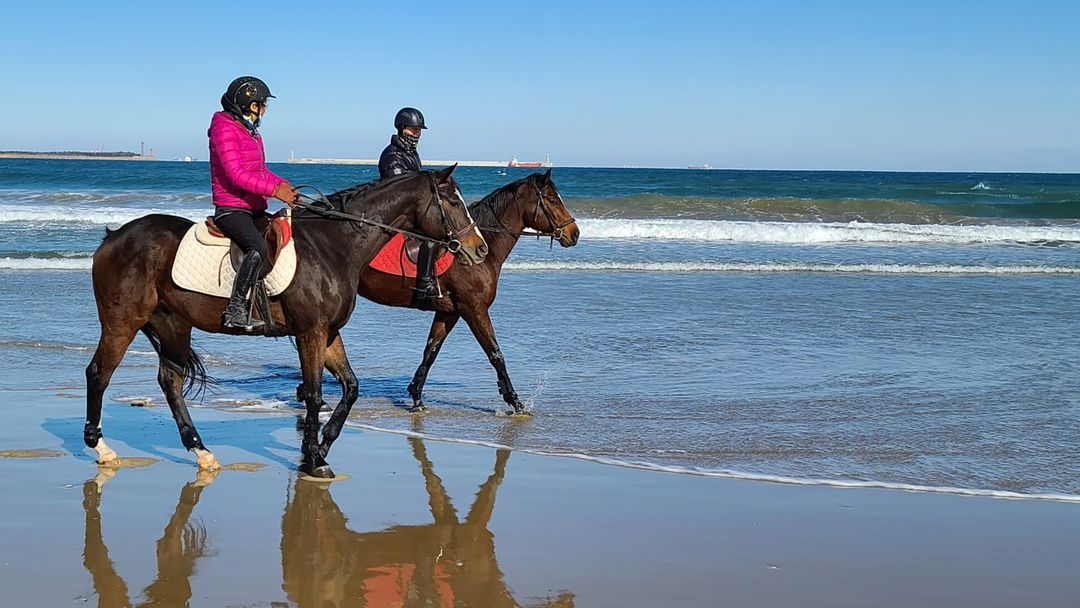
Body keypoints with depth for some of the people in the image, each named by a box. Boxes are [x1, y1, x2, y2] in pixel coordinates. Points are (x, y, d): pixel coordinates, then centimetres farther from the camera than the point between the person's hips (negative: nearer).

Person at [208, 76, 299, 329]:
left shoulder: (250, 131, 20)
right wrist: (274, 190, -24)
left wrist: (283, 185, 5)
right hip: (231, 210, -10)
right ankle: (236, 310, -31)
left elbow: (261, 170, 25)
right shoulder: (224, 128, -10)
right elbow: (234, 173, -20)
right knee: (259, 249, -33)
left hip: (254, 210, 10)